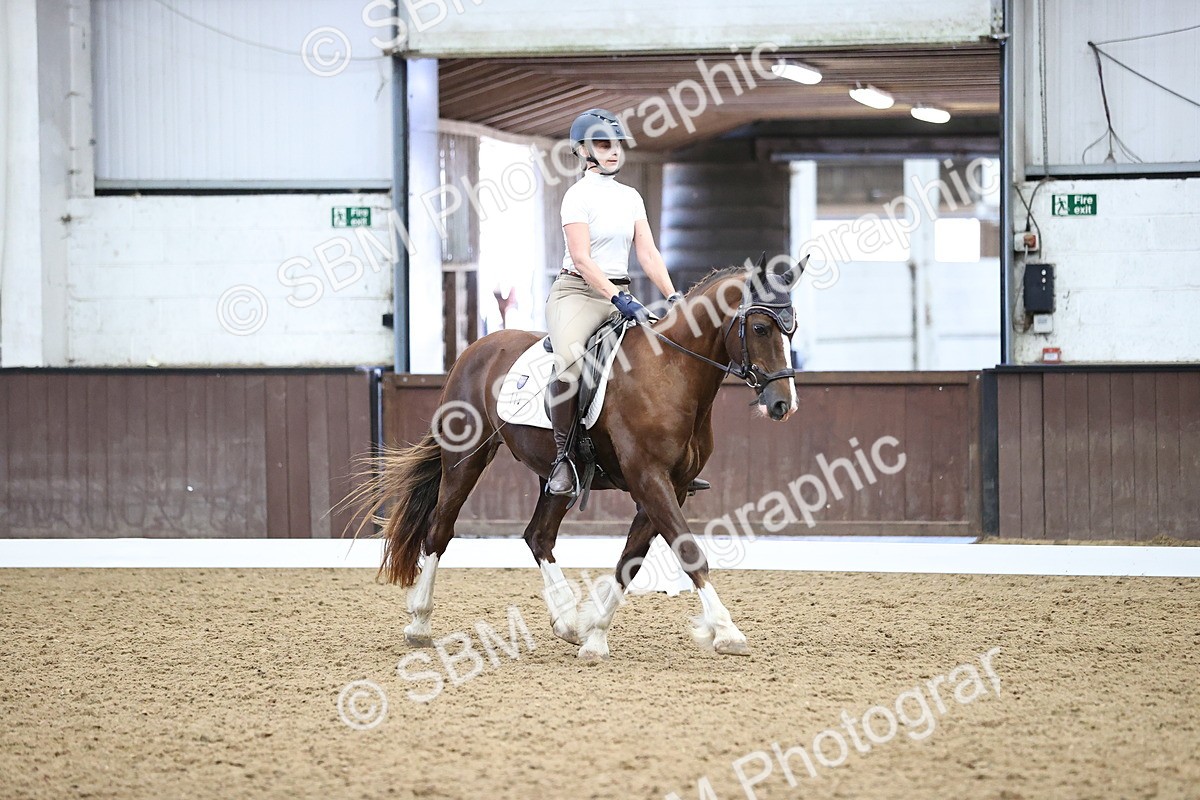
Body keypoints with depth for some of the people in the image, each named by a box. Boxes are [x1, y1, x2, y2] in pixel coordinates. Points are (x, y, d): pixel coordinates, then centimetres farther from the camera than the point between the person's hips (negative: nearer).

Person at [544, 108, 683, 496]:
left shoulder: (630, 197, 13)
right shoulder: (579, 196, -7)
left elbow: (648, 254, 8)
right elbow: (581, 258, -16)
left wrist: (673, 297, -6)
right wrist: (619, 299, -26)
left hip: (620, 293, 7)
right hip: (578, 291, -7)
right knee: (570, 362, -35)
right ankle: (563, 454, -23)